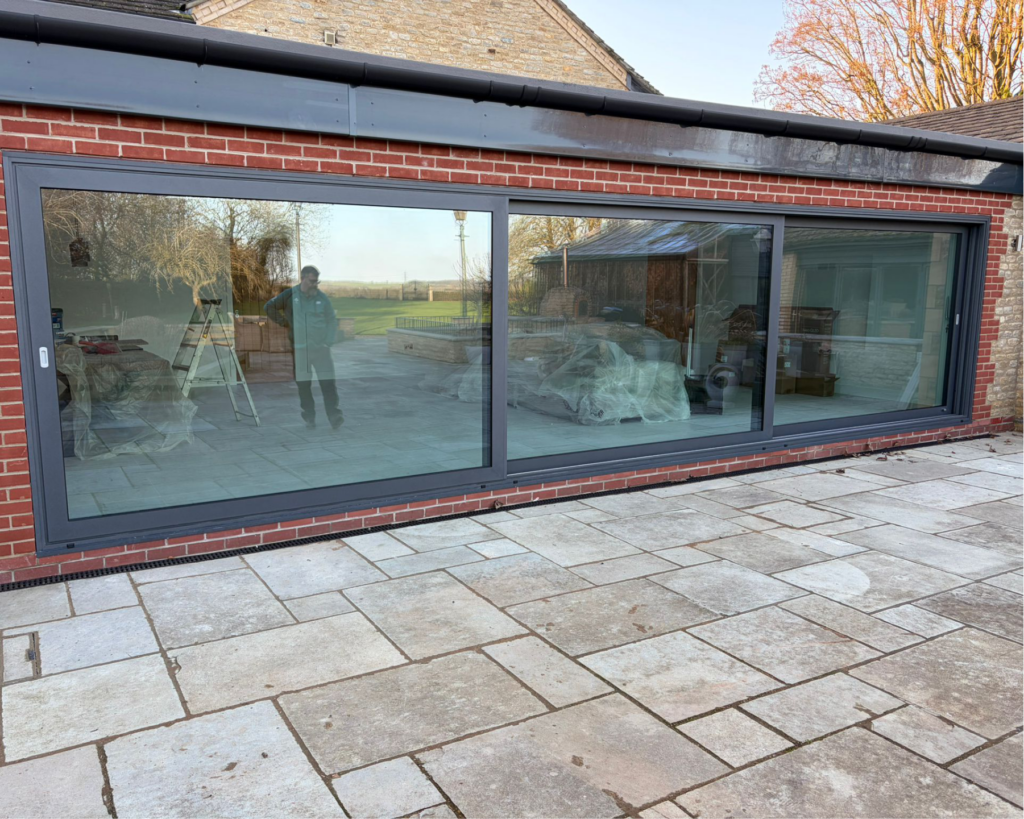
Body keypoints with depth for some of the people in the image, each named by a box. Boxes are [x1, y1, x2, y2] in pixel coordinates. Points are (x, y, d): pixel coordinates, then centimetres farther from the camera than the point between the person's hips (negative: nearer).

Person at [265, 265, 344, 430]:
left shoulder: (322, 298, 5)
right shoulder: (290, 295, 2)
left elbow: (332, 322, 9)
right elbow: (269, 307, 14)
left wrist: (328, 342, -3)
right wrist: (284, 323, 7)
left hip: (321, 348, 0)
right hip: (299, 348, 0)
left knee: (328, 383, -9)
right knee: (303, 385, 3)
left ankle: (334, 416, -9)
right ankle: (309, 418, 14)